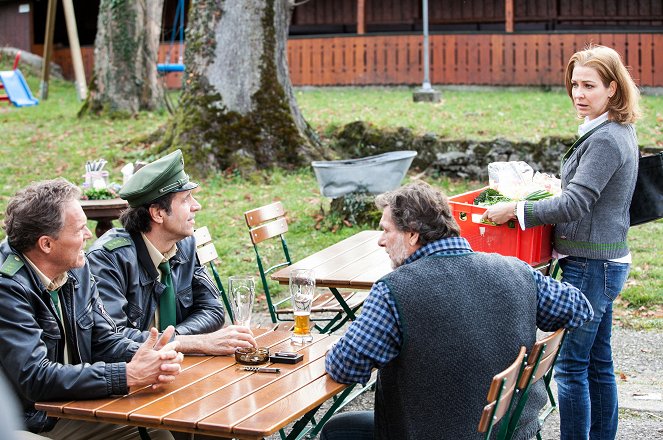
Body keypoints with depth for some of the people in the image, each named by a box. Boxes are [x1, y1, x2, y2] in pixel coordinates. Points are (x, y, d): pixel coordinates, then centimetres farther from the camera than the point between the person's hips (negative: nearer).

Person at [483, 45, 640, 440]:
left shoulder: (605, 140, -19)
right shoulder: (619, 131, 12)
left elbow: (575, 204, -24)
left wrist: (514, 209, -21)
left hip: (592, 266, -10)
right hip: (606, 262, 10)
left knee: (571, 365, -3)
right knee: (598, 363, 16)